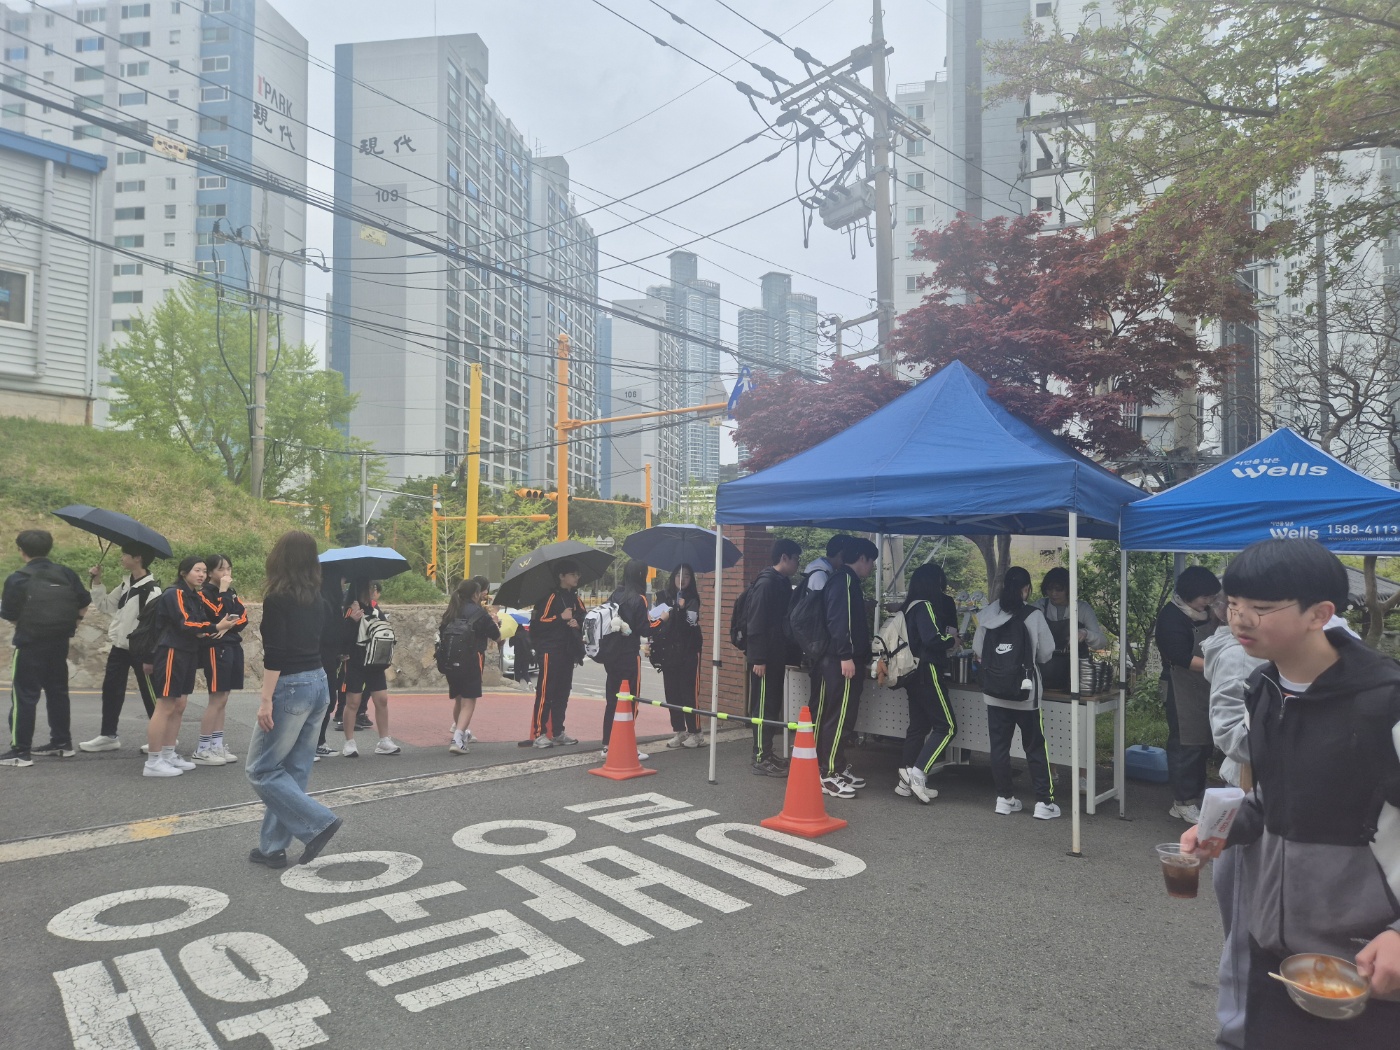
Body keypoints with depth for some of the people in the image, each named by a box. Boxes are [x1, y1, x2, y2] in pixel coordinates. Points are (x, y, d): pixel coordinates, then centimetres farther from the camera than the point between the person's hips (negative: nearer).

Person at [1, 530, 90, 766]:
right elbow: (84, 602, 7)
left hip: (30, 644, -5)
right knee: (57, 691, 16)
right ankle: (62, 742, 23)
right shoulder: (65, 574, 3)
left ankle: (20, 751, 1)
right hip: (60, 643, 5)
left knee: (24, 696, 1)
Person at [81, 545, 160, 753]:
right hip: (120, 646, 8)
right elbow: (104, 605, 16)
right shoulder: (126, 584, 9)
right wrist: (97, 583, 4)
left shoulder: (151, 589, -18)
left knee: (150, 695, 0)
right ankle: (108, 735, 23)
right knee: (110, 691, 12)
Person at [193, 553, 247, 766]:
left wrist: (229, 626, -11)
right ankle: (202, 750, -2)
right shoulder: (204, 593, -6)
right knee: (216, 699, -8)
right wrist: (223, 591, -16)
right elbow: (219, 616, -20)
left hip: (233, 647, 7)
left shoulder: (231, 592, 16)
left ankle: (217, 746, 15)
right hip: (216, 649, -7)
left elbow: (243, 617, 6)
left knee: (222, 700, 10)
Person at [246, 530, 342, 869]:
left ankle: (318, 822, -4)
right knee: (293, 771, 12)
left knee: (262, 770, 4)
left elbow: (274, 655, -18)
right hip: (318, 684, 8)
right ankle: (273, 846, 19)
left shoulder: (277, 599, -13)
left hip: (290, 688, -8)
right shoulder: (315, 599, 7)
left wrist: (266, 699, -17)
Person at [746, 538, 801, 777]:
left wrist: (788, 654, 18)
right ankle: (761, 759, 2)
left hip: (776, 656, 9)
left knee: (773, 706, 14)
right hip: (764, 658, -9)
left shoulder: (783, 583, 14)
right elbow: (756, 624, -19)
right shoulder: (766, 583, -15)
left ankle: (767, 752, 23)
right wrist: (758, 659, -21)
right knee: (763, 707, -4)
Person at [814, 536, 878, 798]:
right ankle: (828, 774, -4)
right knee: (838, 717, -8)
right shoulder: (844, 580, -12)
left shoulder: (849, 581, 20)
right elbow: (839, 620, -22)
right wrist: (845, 656, -25)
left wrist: (862, 655, 27)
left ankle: (838, 768, 22)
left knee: (842, 717, 15)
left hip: (846, 660, 11)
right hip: (841, 661, -11)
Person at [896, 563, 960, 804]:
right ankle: (918, 773, -10)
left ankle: (906, 780, 12)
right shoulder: (925, 606, -14)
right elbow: (932, 639, -24)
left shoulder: (912, 606, 14)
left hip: (915, 674, 10)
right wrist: (952, 642, -6)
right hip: (928, 673, -10)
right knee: (946, 726, -5)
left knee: (919, 725, 11)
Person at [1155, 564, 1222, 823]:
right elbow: (1182, 658, -21)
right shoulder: (1171, 616, -16)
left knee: (1203, 744, 12)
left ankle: (1195, 798, 22)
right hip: (1182, 691, -8)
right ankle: (1184, 803, 4)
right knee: (1185, 745, -4)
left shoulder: (1204, 614, 10)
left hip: (1205, 689, 8)